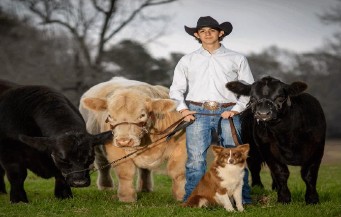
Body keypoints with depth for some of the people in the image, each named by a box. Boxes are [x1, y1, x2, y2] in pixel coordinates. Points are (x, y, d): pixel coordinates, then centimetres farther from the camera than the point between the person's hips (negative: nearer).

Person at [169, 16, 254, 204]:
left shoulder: (237, 59, 12)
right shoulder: (187, 61, 15)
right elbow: (176, 88, 17)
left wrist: (236, 109, -4)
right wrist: (183, 108, 0)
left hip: (228, 113, -1)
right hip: (197, 113, 1)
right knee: (195, 159, -4)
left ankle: (243, 201, 3)